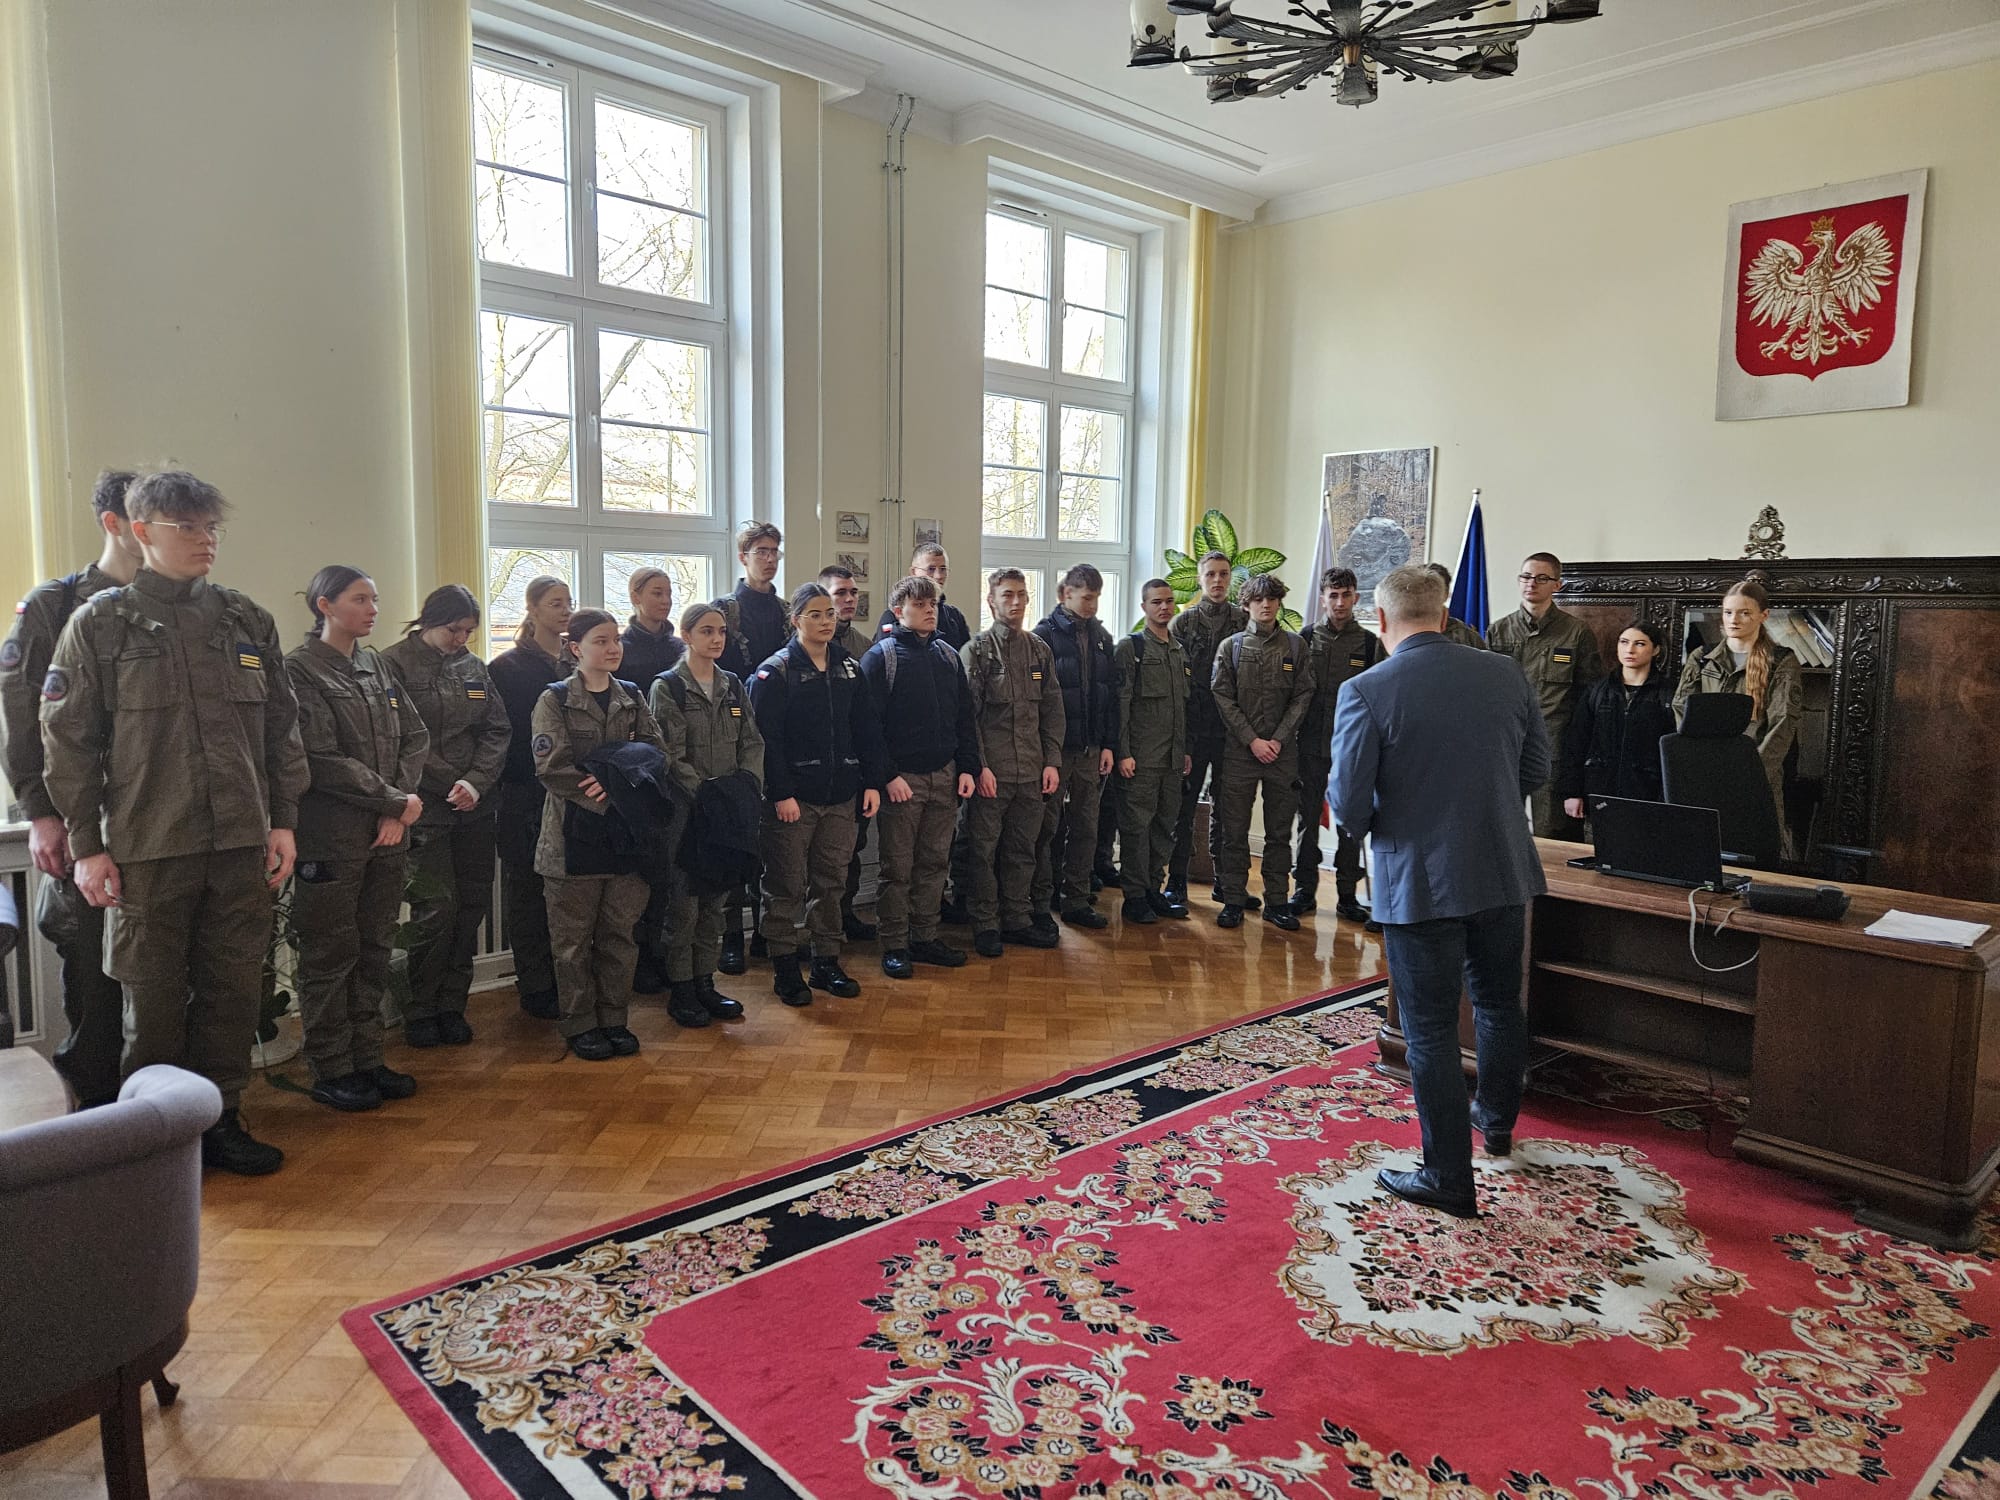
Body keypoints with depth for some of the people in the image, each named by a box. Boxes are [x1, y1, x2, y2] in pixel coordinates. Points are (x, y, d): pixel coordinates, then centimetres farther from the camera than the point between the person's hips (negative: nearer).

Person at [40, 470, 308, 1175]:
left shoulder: (247, 621, 9)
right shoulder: (100, 623, 0)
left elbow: (282, 727, 11)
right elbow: (68, 740, -1)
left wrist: (284, 820, 6)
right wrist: (85, 844, -4)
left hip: (242, 847, 3)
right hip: (147, 850, -3)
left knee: (235, 990, 8)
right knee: (155, 1000, 6)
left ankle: (222, 1119, 23)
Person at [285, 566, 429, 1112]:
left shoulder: (377, 667, 13)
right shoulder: (300, 671, -7)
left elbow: (415, 737, 9)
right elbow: (323, 760, -15)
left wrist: (399, 810, -4)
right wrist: (395, 800, -12)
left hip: (388, 836, 6)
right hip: (332, 837, -6)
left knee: (374, 950, 11)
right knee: (330, 955, 3)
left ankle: (367, 1059, 22)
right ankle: (331, 1070, 14)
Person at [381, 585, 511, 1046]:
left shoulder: (474, 668, 13)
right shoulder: (395, 664, -4)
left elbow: (497, 731, 8)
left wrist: (476, 781, -8)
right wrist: (450, 784, -12)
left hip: (475, 808, 5)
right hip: (426, 808, -5)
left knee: (471, 905, 7)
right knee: (437, 907, -8)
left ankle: (452, 1005, 20)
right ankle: (420, 1011, 9)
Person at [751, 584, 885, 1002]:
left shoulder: (849, 668, 11)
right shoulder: (776, 671, -7)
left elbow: (867, 729, 12)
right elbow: (766, 737, -13)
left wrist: (872, 782, 4)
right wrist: (781, 793, -18)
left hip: (840, 796, 5)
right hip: (793, 798, -5)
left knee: (831, 881, 12)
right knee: (787, 885, 2)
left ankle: (826, 962, 23)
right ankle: (785, 970, 13)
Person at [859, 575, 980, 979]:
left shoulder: (948, 656, 12)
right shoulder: (881, 656, -6)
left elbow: (964, 717, 14)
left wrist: (968, 768, 5)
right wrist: (888, 775, -16)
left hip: (945, 777, 5)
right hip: (902, 778, -5)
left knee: (934, 862, 11)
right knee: (898, 867, 2)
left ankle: (925, 937, 22)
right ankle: (894, 945, 12)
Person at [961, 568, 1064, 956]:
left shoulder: (1040, 650, 12)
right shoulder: (975, 650, -3)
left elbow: (1052, 710, 13)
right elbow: (967, 715, -7)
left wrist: (1052, 762, 5)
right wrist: (979, 766, -13)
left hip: (1032, 772, 5)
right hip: (990, 771, -4)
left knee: (1022, 850, 11)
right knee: (983, 850, 2)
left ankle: (1017, 920, 22)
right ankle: (985, 925, 13)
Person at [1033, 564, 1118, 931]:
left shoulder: (1101, 637, 11)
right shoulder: (1045, 635, -7)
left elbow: (1111, 694, 12)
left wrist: (1108, 745, 6)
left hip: (1091, 749, 6)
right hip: (1054, 747, -5)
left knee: (1085, 826, 9)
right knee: (1048, 826, 2)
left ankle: (1077, 900, 19)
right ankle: (1040, 900, 12)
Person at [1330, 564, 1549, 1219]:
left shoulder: (1365, 691, -16)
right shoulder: (1505, 675, -2)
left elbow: (1350, 809, -16)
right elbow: (1536, 770, 8)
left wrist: (1365, 823, 6)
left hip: (1419, 882, -5)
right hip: (1504, 872, 5)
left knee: (1431, 1030, 7)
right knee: (1499, 1004, 25)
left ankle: (1449, 1179, 16)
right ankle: (1497, 1120, 48)